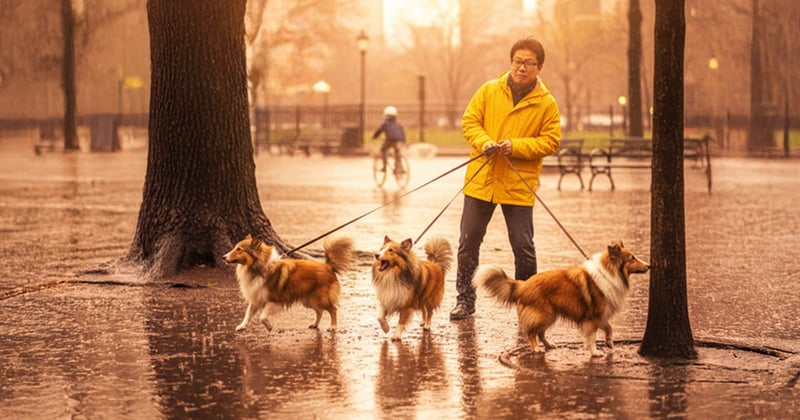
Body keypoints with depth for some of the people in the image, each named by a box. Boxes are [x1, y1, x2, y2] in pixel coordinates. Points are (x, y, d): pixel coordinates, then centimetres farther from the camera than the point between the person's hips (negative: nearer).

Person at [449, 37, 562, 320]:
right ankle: (465, 300, 17)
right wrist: (483, 141, -15)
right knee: (468, 242, 6)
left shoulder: (547, 104, -2)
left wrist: (517, 146, -17)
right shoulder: (489, 91, 3)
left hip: (519, 186, -2)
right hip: (481, 180, 2)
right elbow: (469, 121, 5)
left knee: (523, 246, 0)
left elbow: (551, 141, -4)